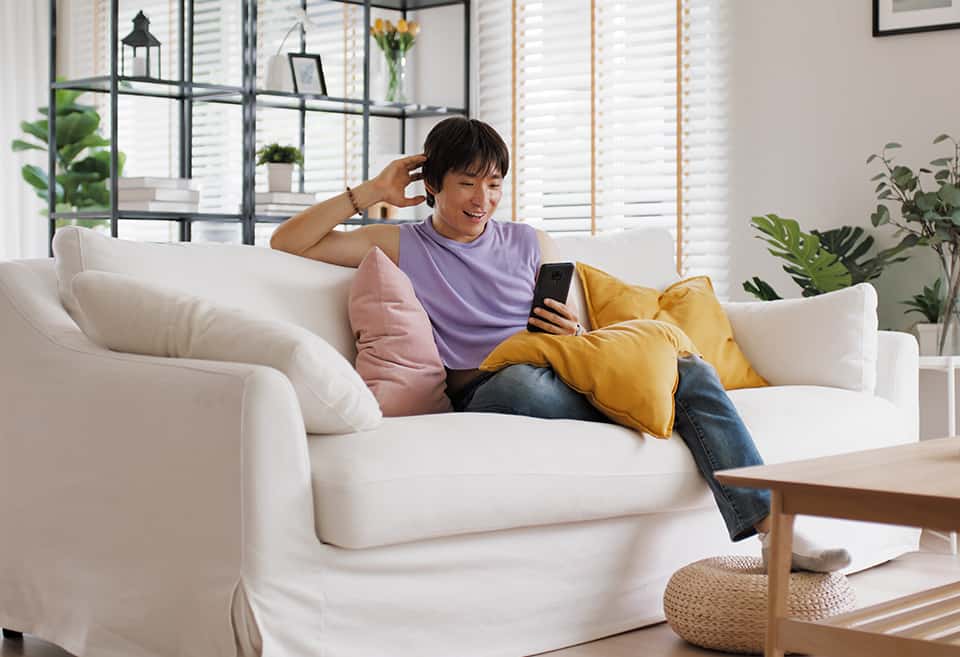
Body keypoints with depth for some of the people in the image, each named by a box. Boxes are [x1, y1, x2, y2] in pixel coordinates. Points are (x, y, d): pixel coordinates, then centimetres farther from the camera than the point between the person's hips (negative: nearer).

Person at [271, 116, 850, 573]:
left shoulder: (530, 243, 24)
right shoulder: (400, 246, 16)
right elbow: (286, 242, 10)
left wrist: (574, 332, -2)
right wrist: (371, 192, 8)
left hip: (563, 379, 4)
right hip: (482, 392, -4)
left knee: (694, 373, -21)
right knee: (522, 380, -44)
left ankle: (771, 528, -30)